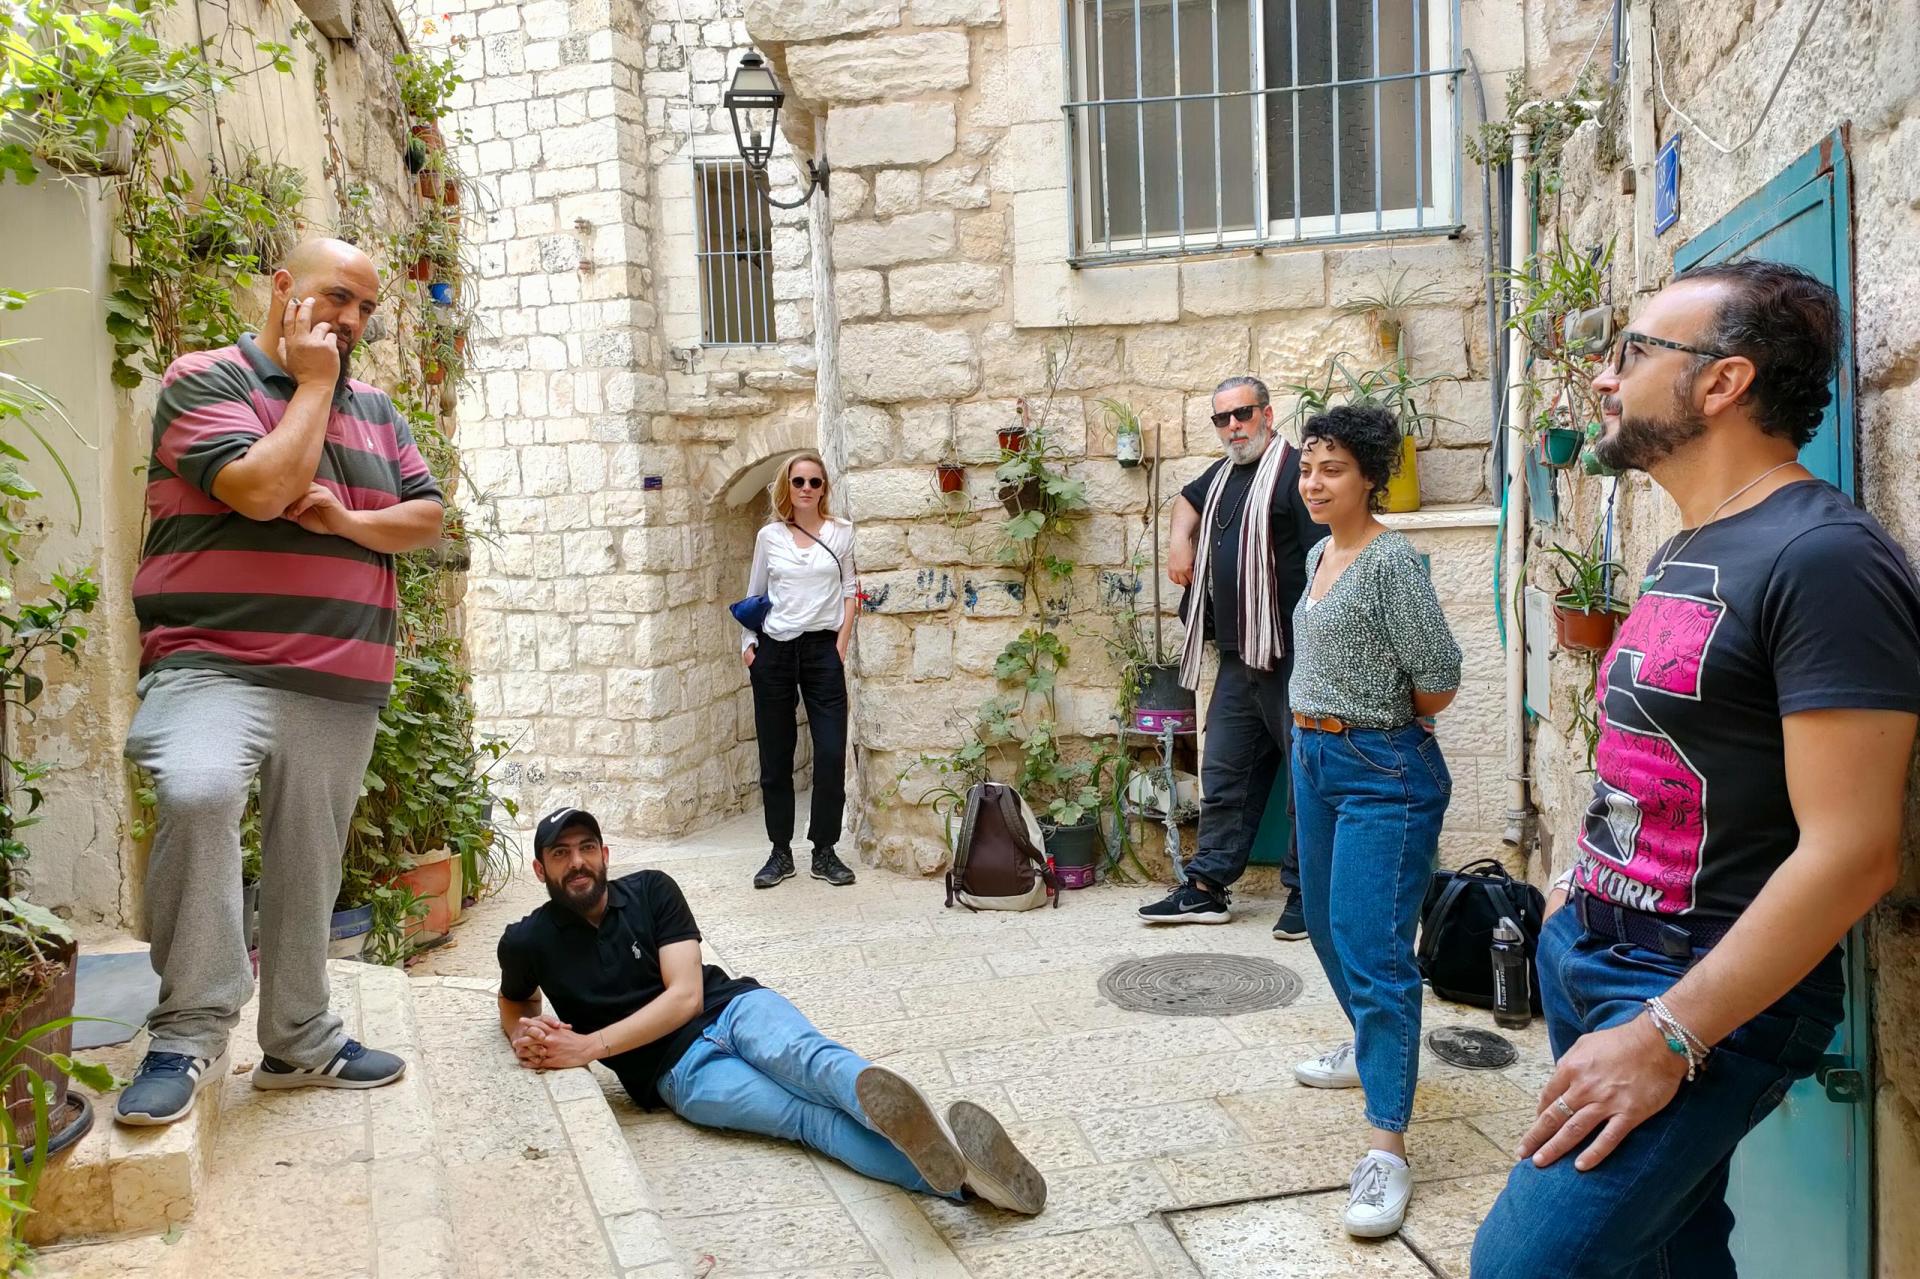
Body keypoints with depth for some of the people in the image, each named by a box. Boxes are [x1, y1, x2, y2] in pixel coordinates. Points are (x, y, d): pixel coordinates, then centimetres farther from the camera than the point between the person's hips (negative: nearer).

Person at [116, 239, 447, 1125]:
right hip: (216, 664, -6)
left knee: (308, 868, 12)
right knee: (196, 794, -34)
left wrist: (348, 519, -8)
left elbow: (428, 519, 12)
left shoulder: (375, 410, 17)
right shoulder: (205, 378, -1)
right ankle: (190, 1033, -22)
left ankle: (298, 1041, 27)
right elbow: (261, 491, -17)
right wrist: (312, 385, -5)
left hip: (342, 687, 6)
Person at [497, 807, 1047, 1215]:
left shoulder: (651, 890, -1)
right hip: (679, 1070, -1)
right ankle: (955, 1174, -54)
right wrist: (525, 1033, -3)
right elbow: (514, 1007, 22)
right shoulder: (529, 942, -1)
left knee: (802, 1055, -35)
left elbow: (685, 996, -9)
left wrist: (590, 1045, -17)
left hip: (733, 1007, 2)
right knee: (809, 1114, -28)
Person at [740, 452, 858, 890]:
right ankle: (780, 853, 15)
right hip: (774, 649, 1)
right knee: (775, 757, 5)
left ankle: (825, 852, 7)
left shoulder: (841, 533, 4)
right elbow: (754, 595, 12)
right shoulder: (769, 536, 6)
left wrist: (842, 640, -3)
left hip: (823, 648, -1)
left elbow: (849, 589, 7)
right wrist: (747, 642, 2)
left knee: (831, 753, -6)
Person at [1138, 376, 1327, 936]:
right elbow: (1188, 499, 40)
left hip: (1291, 657, -8)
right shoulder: (1223, 474, 17)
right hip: (1239, 658, 8)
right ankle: (1207, 888, 18)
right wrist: (1180, 539, 19)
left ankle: (1305, 891, 11)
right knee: (1225, 774, 11)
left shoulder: (1293, 471, -9)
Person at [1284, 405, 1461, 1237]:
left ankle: (1387, 1151, -7)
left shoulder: (1391, 559, -16)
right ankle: (1372, 1050, 45)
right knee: (1327, 925, 22)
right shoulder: (1319, 556, 10)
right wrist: (1318, 731, 11)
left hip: (1382, 773, -9)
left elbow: (1439, 678, -19)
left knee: (1374, 952, -11)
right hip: (1316, 759, 9)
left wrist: (1387, 727, -2)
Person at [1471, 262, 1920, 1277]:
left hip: (1705, 996, -8)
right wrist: (1582, 891, 15)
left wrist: (1666, 1038, -22)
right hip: (1588, 954, 8)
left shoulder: (1825, 560, -18)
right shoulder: (1686, 551, 12)